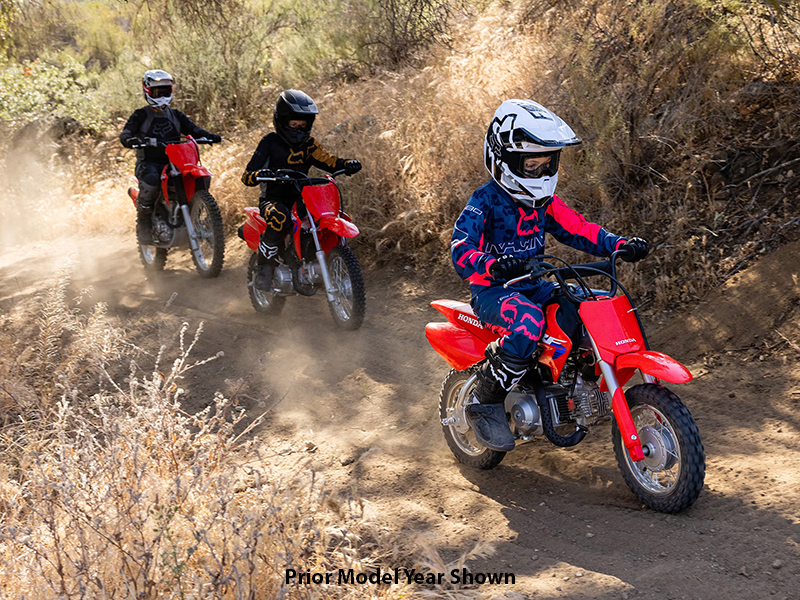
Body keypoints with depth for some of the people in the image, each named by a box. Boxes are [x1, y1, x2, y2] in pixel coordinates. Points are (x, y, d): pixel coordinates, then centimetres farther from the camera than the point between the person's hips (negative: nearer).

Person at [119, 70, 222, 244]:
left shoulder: (176, 115, 18)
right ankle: (143, 223, -20)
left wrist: (209, 136, -15)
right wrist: (130, 140, -34)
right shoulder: (141, 115, 4)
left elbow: (193, 129, 7)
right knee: (151, 180, -38)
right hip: (148, 163, -4)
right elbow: (125, 134, -9)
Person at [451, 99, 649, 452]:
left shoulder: (545, 202, 10)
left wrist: (621, 245, -6)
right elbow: (460, 250, -24)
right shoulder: (485, 202, -12)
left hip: (535, 286, 7)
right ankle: (485, 404, -24)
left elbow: (578, 230, 12)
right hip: (492, 291, -7)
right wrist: (493, 265, -46)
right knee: (529, 322, -39)